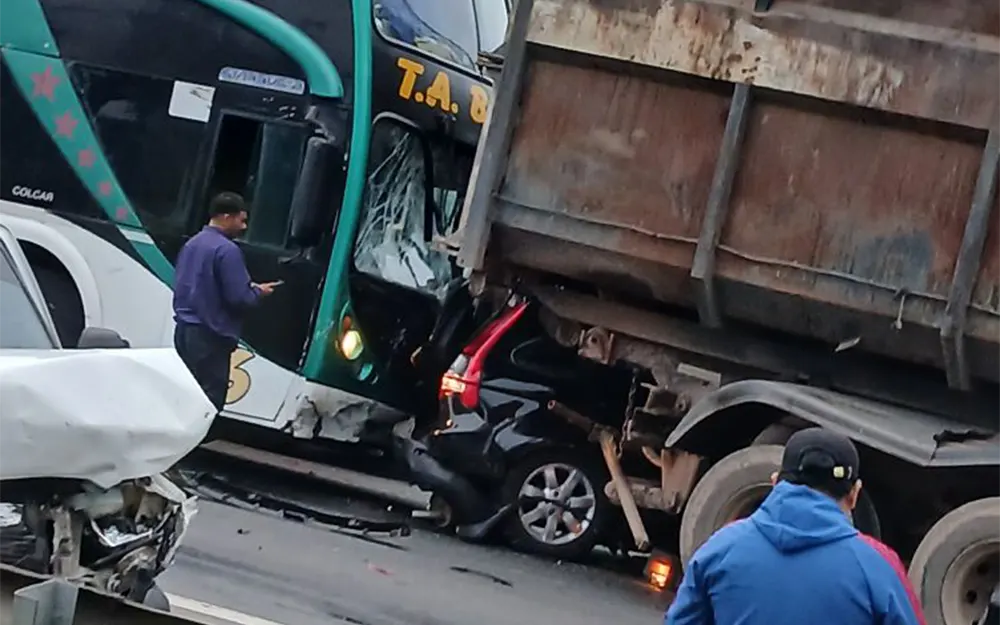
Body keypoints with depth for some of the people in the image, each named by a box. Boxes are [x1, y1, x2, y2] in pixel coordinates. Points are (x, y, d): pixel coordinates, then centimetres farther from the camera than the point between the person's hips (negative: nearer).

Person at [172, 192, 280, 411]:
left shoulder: (192, 244, 13)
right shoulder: (227, 249, -15)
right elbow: (239, 297, -20)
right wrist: (259, 292, 2)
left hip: (184, 329, 9)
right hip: (210, 335, -9)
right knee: (209, 400, -6)